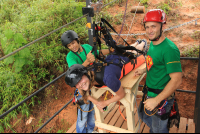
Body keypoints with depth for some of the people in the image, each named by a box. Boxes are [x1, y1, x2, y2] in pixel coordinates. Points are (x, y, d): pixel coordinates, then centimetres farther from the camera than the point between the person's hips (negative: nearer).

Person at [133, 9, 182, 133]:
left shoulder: (169, 49, -26)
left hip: (161, 97, -8)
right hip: (149, 93, 9)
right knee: (144, 116, 28)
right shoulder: (153, 43, 2)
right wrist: (144, 70, 6)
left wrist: (156, 100, -28)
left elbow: (177, 80, -28)